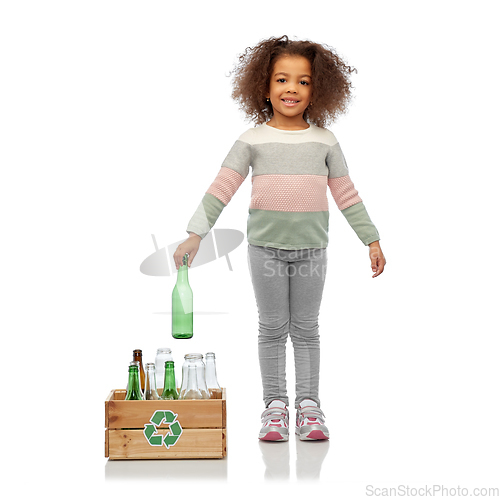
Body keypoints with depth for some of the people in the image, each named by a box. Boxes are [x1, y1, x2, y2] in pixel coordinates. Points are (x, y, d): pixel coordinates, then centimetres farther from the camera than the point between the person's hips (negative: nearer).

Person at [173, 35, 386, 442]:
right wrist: (195, 234, -13)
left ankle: (309, 405, 14)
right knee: (273, 328, 6)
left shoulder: (324, 141, 4)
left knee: (306, 329, 8)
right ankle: (275, 405, 14)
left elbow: (347, 194, 9)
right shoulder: (253, 140, 0)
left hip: (311, 248, 1)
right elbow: (220, 190, -5)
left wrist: (372, 240, 8)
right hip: (266, 245, -1)